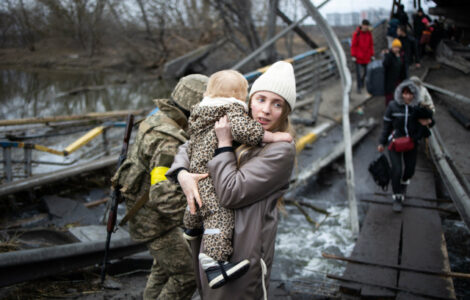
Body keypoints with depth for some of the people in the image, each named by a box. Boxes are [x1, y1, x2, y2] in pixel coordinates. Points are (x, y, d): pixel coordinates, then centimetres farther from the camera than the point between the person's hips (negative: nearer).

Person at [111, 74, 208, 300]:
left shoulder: (157, 120, 0)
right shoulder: (167, 145, -30)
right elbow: (164, 197, -38)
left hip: (146, 209, 10)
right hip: (154, 220, -10)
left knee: (165, 265, 26)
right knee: (187, 274, -1)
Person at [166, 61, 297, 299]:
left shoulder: (281, 150, -17)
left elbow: (230, 194, -21)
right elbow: (188, 147, 12)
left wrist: (224, 144, -16)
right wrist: (182, 174, -8)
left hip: (242, 248, -7)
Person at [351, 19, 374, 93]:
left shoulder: (369, 33, 5)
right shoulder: (356, 34, -9)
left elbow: (371, 45, 11)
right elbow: (353, 45, -8)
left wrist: (372, 55, 9)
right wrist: (353, 56, -12)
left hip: (366, 57, 4)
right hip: (358, 57, -4)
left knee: (366, 72, 10)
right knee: (358, 72, -4)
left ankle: (362, 82, 36)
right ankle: (359, 87, 3)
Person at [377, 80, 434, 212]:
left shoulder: (418, 107, -4)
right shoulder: (393, 106, -9)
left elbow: (428, 119, 11)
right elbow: (386, 125, -1)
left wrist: (428, 122, -14)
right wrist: (382, 143, -2)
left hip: (411, 143, 3)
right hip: (395, 142, -2)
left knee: (410, 169, 12)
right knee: (396, 170, -10)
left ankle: (404, 182, 49)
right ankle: (397, 198, 7)